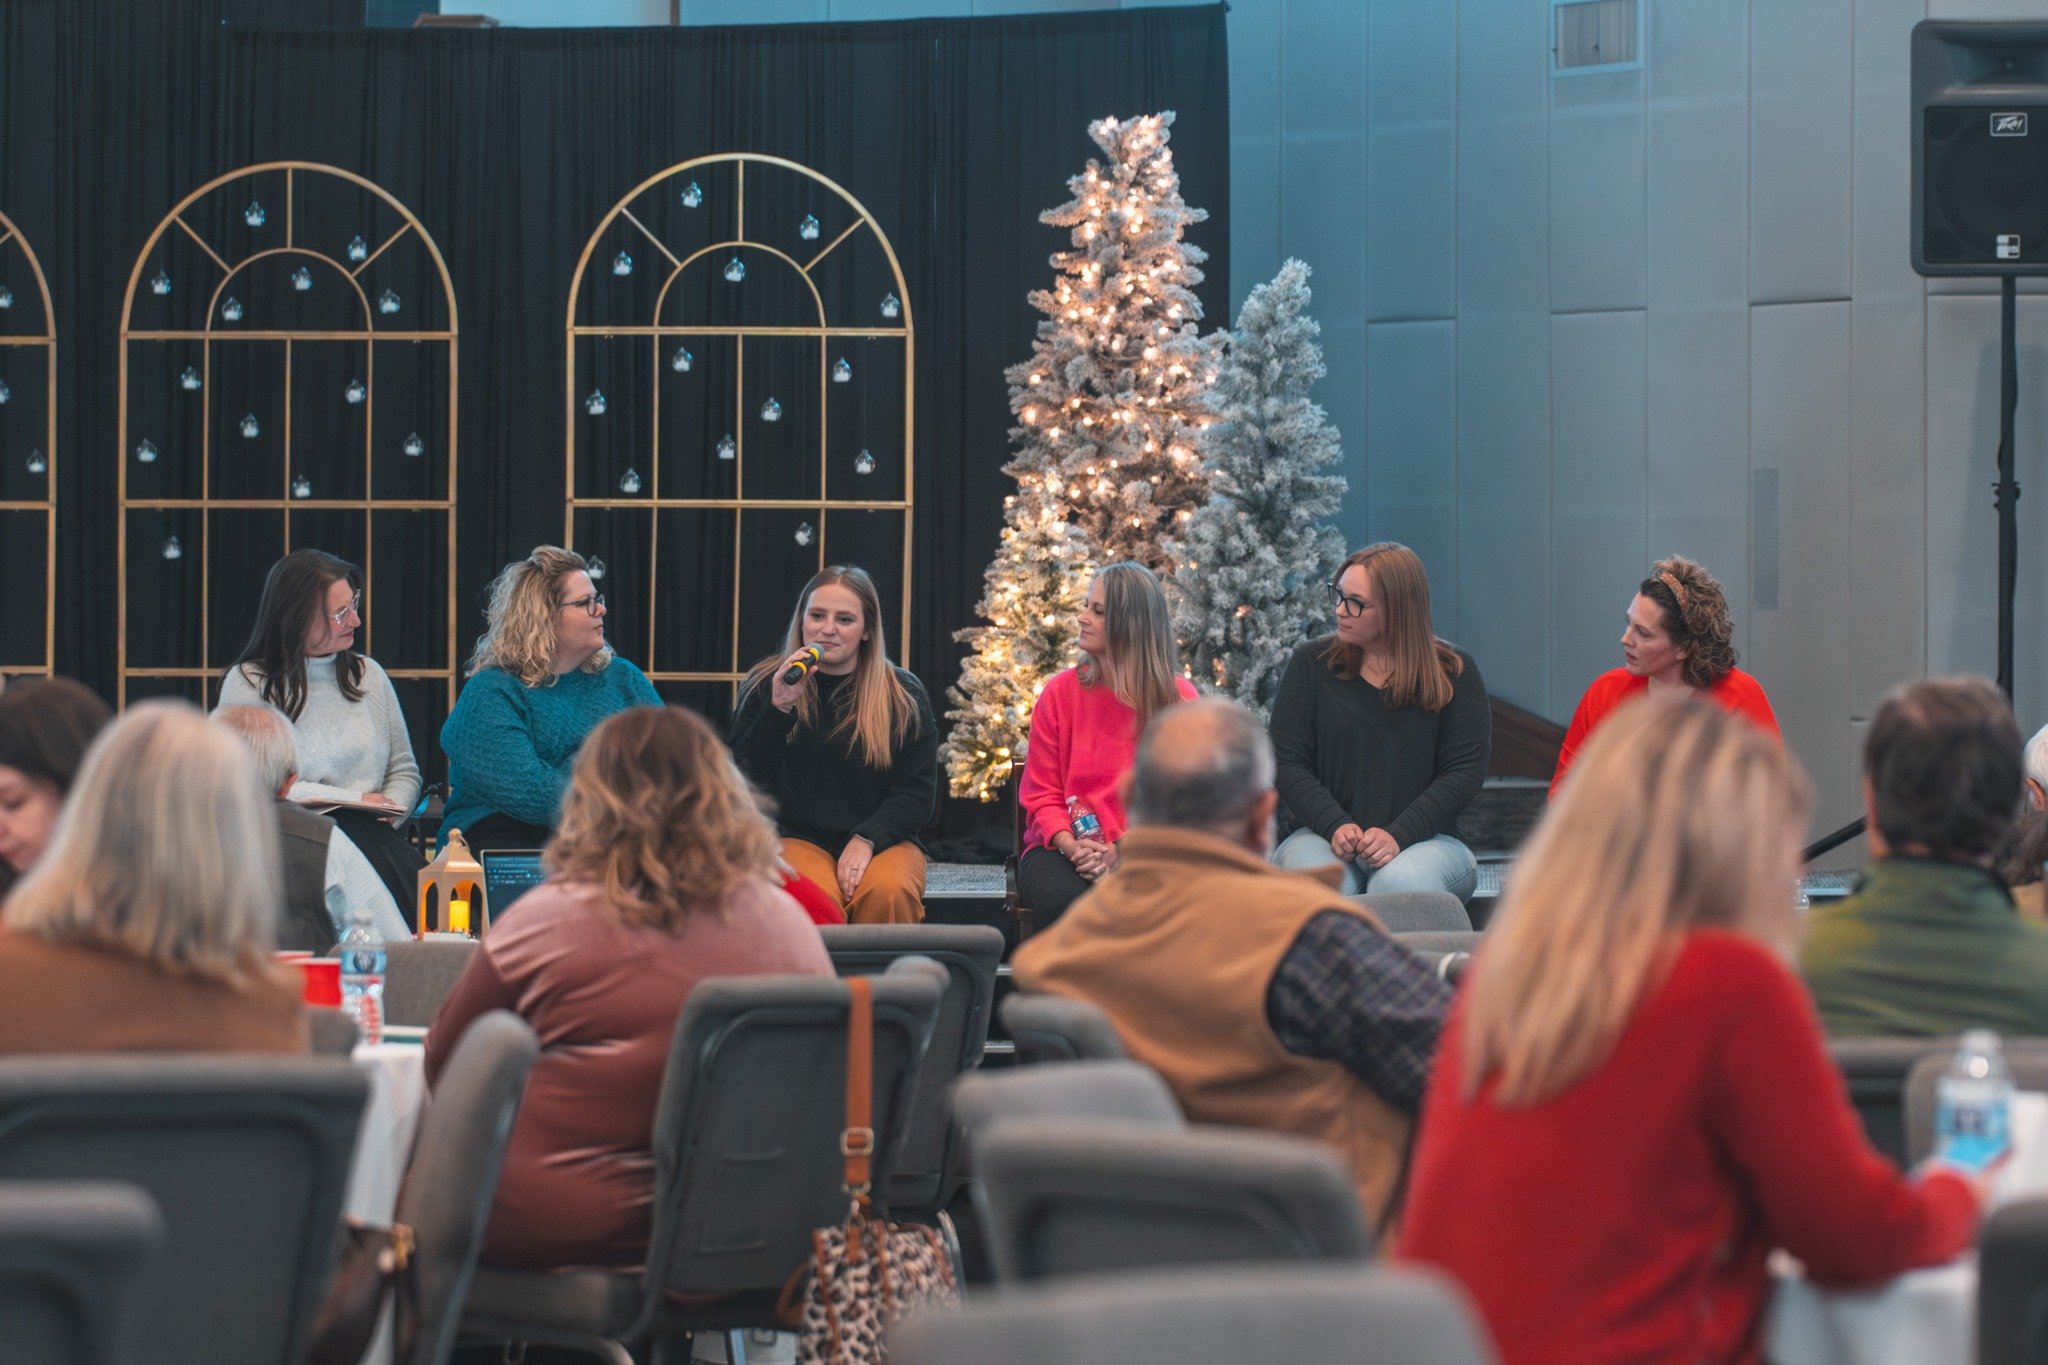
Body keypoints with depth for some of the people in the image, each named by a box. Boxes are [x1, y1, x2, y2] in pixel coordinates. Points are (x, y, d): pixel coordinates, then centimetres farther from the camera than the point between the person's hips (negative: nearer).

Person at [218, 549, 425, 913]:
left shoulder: (368, 674, 19)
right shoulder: (248, 684, 3)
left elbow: (404, 770, 21)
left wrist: (388, 810, -3)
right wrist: (354, 799, -9)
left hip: (369, 833, 4)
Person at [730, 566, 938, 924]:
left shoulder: (903, 694, 8)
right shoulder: (765, 685, 9)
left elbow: (918, 793, 4)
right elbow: (746, 782, 0)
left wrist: (867, 839, -13)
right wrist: (779, 708, -12)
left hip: (882, 838, 1)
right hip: (798, 838, -1)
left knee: (888, 894, -34)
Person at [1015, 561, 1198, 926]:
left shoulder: (1179, 698, 2)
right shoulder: (1060, 691, 5)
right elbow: (1041, 794, 5)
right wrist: (1070, 845, -16)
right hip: (1064, 848, 1)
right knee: (1065, 902, -35)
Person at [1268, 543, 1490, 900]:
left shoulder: (1454, 671, 4)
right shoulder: (1311, 663, 9)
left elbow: (1466, 770, -2)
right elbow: (1287, 764, 3)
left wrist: (1398, 834, -15)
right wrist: (1336, 825, -14)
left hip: (1422, 839, -1)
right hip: (1324, 835, 1)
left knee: (1401, 883, -37)